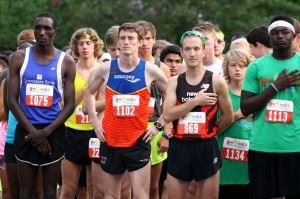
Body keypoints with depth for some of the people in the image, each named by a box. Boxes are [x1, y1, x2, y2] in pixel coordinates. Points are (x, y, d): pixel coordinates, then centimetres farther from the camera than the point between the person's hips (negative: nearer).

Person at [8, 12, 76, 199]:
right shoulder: (19, 58, 2)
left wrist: (46, 131, -13)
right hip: (26, 130, 0)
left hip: (53, 131, 0)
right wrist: (33, 131, -10)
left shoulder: (66, 62, 1)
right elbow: (12, 100, 0)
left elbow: (69, 104, -1)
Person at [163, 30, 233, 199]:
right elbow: (168, 115, -10)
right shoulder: (174, 82, 4)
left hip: (206, 148, -2)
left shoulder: (216, 81, -3)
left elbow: (228, 117, 4)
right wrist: (195, 101, -13)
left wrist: (209, 132, 10)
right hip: (179, 147, 2)